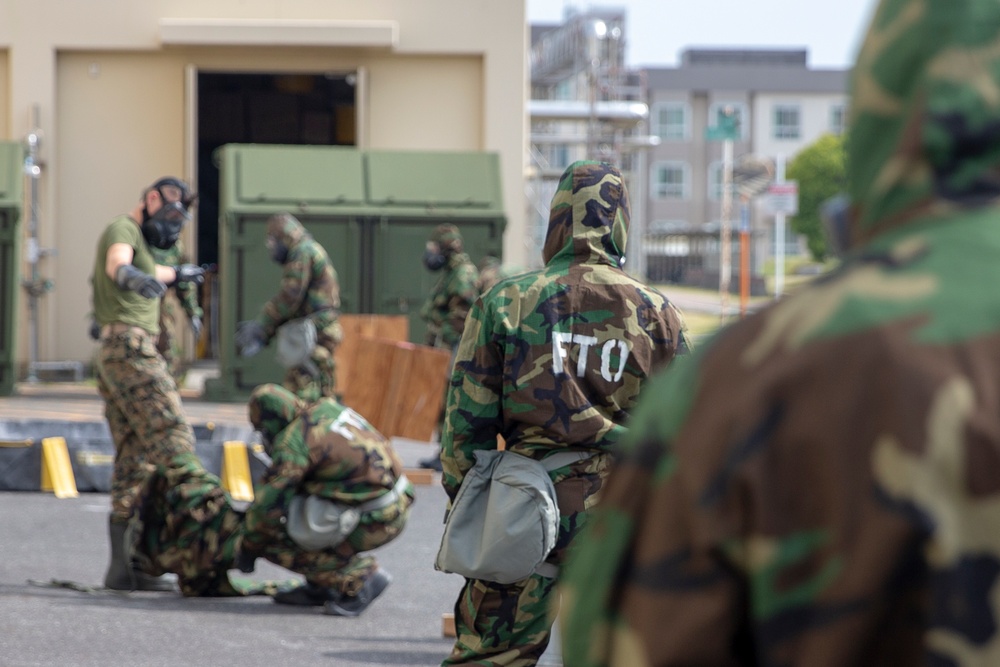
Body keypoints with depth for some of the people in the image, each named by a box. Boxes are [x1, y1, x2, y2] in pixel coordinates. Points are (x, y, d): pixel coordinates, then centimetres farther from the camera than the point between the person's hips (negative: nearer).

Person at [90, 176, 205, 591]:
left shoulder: (136, 239, 25)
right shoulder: (122, 229, -5)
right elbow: (116, 263, -30)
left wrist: (176, 273, 67)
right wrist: (131, 276, -53)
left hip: (113, 356, 10)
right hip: (133, 349, -10)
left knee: (133, 457, 4)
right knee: (173, 441, -14)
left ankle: (123, 565, -2)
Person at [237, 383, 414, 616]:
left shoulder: (294, 441, -13)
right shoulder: (326, 408, 11)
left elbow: (268, 504, -14)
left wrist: (248, 548, 2)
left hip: (372, 521, -9)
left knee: (274, 537, -6)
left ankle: (359, 578, -7)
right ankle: (319, 587, 19)